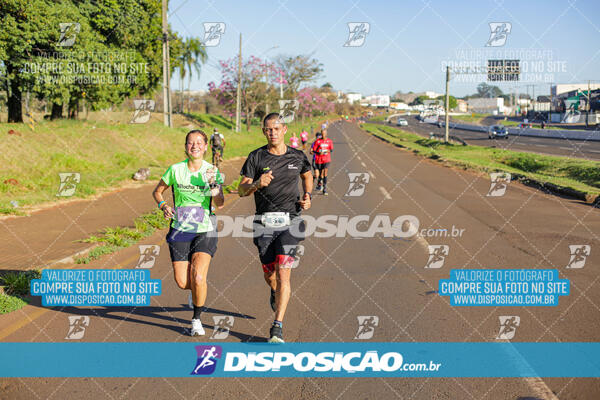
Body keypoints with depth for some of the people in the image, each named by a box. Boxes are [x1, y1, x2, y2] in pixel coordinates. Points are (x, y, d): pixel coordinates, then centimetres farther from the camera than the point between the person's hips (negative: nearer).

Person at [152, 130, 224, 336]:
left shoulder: (213, 171, -3)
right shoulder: (175, 169, 0)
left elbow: (220, 204, -13)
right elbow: (157, 191, 14)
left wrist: (214, 184, -29)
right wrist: (164, 206, -6)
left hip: (205, 230, -1)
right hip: (180, 229, 1)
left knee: (198, 277, -17)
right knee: (182, 283, -3)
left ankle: (197, 319, 6)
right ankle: (196, 290, 36)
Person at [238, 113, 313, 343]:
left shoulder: (297, 157, 6)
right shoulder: (256, 157, 1)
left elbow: (307, 175, 28)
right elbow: (241, 190, -2)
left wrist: (307, 196, 10)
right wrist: (257, 184, -22)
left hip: (290, 222, -1)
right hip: (264, 223, 1)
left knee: (283, 273, -12)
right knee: (269, 274, 9)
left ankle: (278, 327, -8)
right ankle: (275, 292, 47)